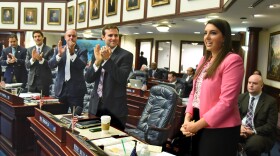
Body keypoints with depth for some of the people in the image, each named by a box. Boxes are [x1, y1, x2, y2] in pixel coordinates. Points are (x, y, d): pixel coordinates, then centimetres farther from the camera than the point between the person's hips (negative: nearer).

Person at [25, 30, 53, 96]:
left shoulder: (49, 50, -3)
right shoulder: (29, 50, 9)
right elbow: (27, 65, 4)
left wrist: (41, 59, -23)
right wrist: (33, 59, -15)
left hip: (44, 81, -3)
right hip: (32, 80, 4)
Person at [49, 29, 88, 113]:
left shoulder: (82, 51, 0)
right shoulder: (59, 49, 8)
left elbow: (82, 65, -17)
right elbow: (51, 65, -4)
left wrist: (72, 53, -29)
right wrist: (59, 54, -21)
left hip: (76, 88, -3)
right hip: (61, 87, 3)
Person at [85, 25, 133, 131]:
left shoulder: (126, 55, -7)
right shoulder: (98, 53, 8)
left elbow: (122, 78, -19)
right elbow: (88, 79, 0)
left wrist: (108, 59, -26)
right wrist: (97, 61, -16)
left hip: (115, 107, -4)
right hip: (96, 105, 5)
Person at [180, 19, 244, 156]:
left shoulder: (232, 60, -14)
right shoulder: (205, 59, 11)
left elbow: (226, 101, -20)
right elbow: (194, 92, 10)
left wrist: (198, 124, -16)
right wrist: (188, 117, -4)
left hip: (220, 128, -7)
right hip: (198, 126, 7)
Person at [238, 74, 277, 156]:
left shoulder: (271, 101, -2)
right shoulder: (241, 97, 10)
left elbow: (271, 125, -7)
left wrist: (253, 131, -18)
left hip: (261, 133, -3)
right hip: (241, 129, 3)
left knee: (252, 144, -35)